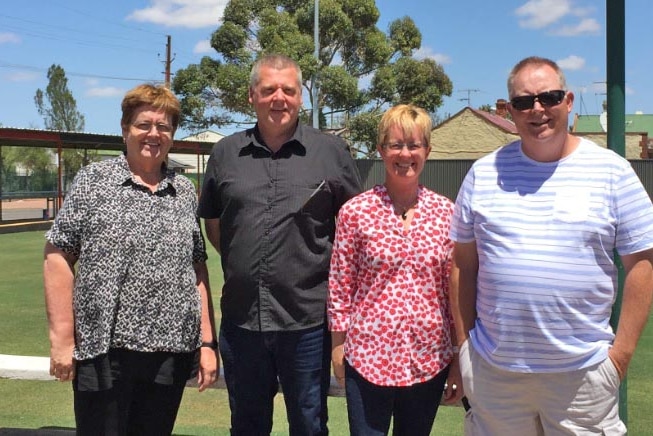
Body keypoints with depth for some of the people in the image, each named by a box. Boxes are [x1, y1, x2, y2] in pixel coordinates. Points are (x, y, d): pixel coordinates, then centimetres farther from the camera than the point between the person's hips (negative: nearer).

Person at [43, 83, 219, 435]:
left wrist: (207, 342, 7)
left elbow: (197, 269, 11)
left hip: (171, 353, 3)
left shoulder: (185, 191, 10)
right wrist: (62, 339, -8)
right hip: (103, 350, -3)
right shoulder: (93, 180, 0)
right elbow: (58, 257, -3)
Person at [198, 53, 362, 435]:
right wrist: (241, 262, 6)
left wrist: (329, 268, 0)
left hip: (307, 320, -2)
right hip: (241, 317, 2)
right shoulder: (226, 153, 7)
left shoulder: (332, 152, 0)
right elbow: (213, 223, 16)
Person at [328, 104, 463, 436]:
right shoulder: (355, 212, -6)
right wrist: (338, 349, 0)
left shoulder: (445, 213, 0)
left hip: (428, 361, 2)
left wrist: (459, 360, 5)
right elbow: (340, 289, -1)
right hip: (368, 358, -2)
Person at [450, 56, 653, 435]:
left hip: (582, 372, -1)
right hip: (493, 369, 2)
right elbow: (465, 265, 7)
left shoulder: (611, 170, -1)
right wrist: (464, 344, 4)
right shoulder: (484, 173, 3)